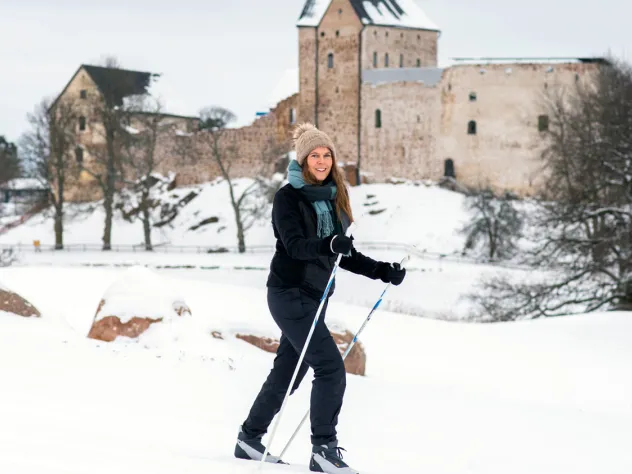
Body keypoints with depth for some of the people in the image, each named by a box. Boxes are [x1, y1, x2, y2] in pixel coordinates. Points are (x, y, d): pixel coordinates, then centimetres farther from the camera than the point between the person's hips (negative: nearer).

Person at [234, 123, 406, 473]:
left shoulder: (333, 198, 11)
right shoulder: (288, 197, -9)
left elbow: (345, 256, 17)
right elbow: (294, 244, -24)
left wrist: (382, 271, 7)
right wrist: (328, 244, -42)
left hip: (315, 297, 8)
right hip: (290, 293, -8)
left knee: (287, 373, 13)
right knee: (331, 368, -16)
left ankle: (250, 440, 26)